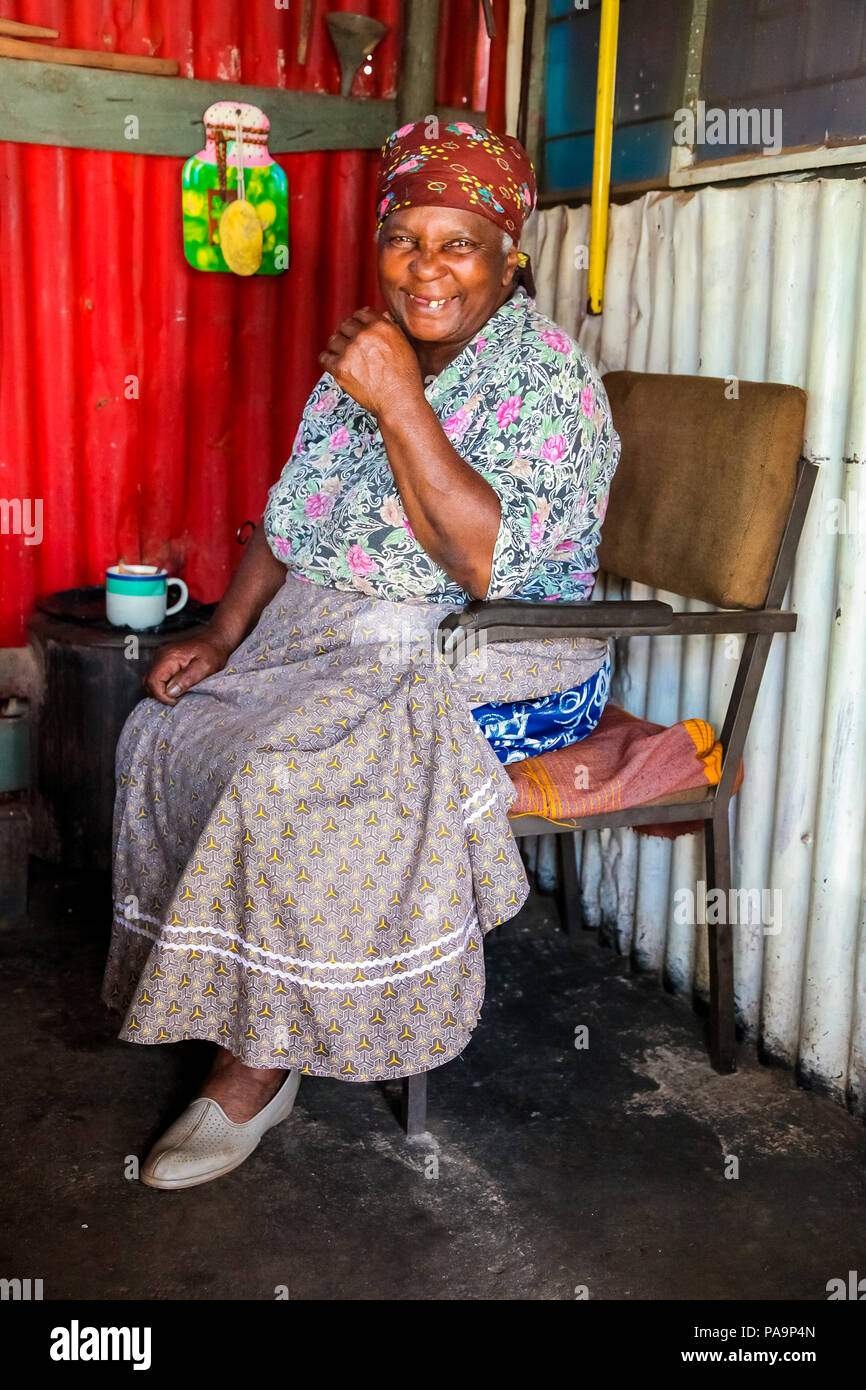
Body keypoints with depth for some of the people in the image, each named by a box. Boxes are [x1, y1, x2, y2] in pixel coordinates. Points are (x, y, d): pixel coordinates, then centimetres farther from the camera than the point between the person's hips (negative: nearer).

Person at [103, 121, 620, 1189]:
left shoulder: (545, 373, -12)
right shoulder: (367, 355, 11)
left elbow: (484, 561, -25)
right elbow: (289, 517, 14)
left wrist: (400, 403, -26)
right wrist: (223, 636, 1)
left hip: (491, 669, -8)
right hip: (336, 640, 8)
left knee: (283, 773, -28)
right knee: (167, 731, -7)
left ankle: (260, 1068, -10)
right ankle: (215, 999, 7)